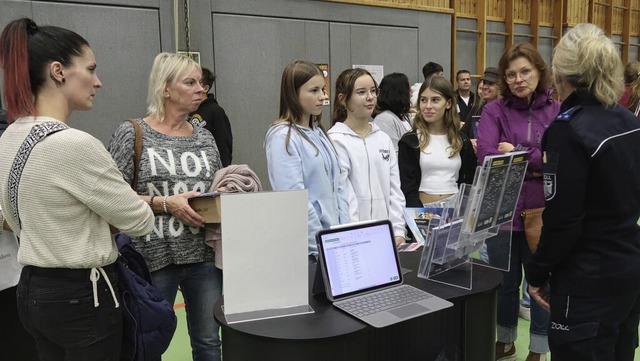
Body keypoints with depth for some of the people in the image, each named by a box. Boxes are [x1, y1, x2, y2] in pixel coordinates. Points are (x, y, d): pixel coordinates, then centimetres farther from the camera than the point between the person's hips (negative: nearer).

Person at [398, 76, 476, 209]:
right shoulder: (409, 141, 2)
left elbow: (469, 184, 12)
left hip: (456, 207, 2)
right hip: (423, 208, -2)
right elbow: (407, 187, -3)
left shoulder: (462, 141, 11)